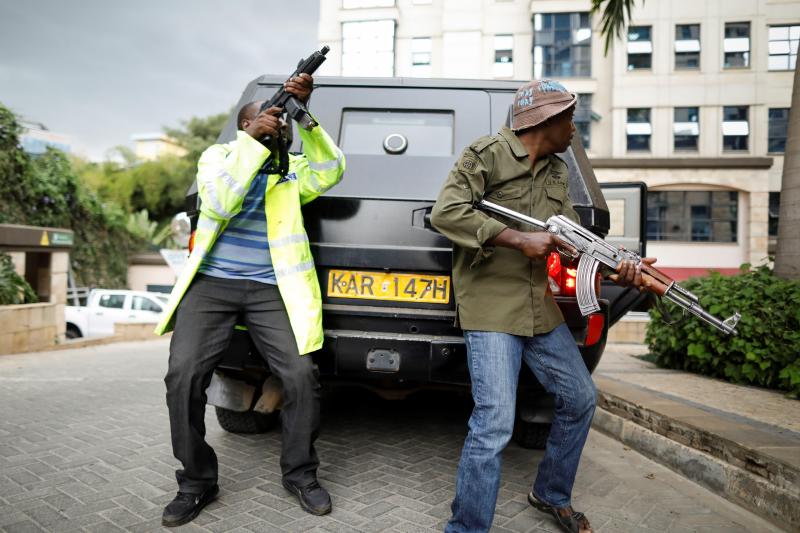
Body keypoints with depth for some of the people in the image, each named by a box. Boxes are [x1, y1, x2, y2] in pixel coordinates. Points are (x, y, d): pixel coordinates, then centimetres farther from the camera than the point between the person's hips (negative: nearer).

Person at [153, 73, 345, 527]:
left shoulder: (291, 169, 12)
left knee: (301, 375, -14)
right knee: (183, 376, -12)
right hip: (212, 284, 0)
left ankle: (301, 474, 11)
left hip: (270, 289, 1)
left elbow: (331, 169, -7)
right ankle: (197, 482, 11)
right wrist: (252, 140, -17)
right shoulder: (217, 156, 8)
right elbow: (219, 202, -12)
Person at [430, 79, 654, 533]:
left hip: (540, 307, 9)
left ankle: (553, 496, 39)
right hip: (490, 308, -8)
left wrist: (615, 267, -9)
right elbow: (446, 213, -18)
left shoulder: (558, 171, 15)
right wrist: (520, 239, -22)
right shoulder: (488, 154, -8)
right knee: (494, 425, -13)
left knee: (581, 400, 17)